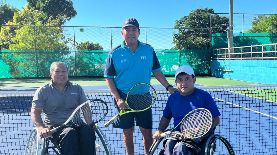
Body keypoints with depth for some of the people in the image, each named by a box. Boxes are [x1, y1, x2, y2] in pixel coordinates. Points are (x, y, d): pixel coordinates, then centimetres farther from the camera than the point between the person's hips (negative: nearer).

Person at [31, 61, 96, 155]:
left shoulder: (77, 89, 17)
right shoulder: (43, 91, 9)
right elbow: (35, 112, 0)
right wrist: (41, 128, -20)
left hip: (76, 125, 3)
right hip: (55, 127, -2)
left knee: (87, 130, -31)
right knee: (70, 133, -36)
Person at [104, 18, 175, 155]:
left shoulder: (149, 50, 1)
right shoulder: (115, 53, -4)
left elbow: (156, 71, 7)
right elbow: (109, 78, -2)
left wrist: (168, 87, -5)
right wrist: (118, 99, -11)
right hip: (123, 98, -1)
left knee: (147, 132, 5)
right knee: (128, 132, 10)